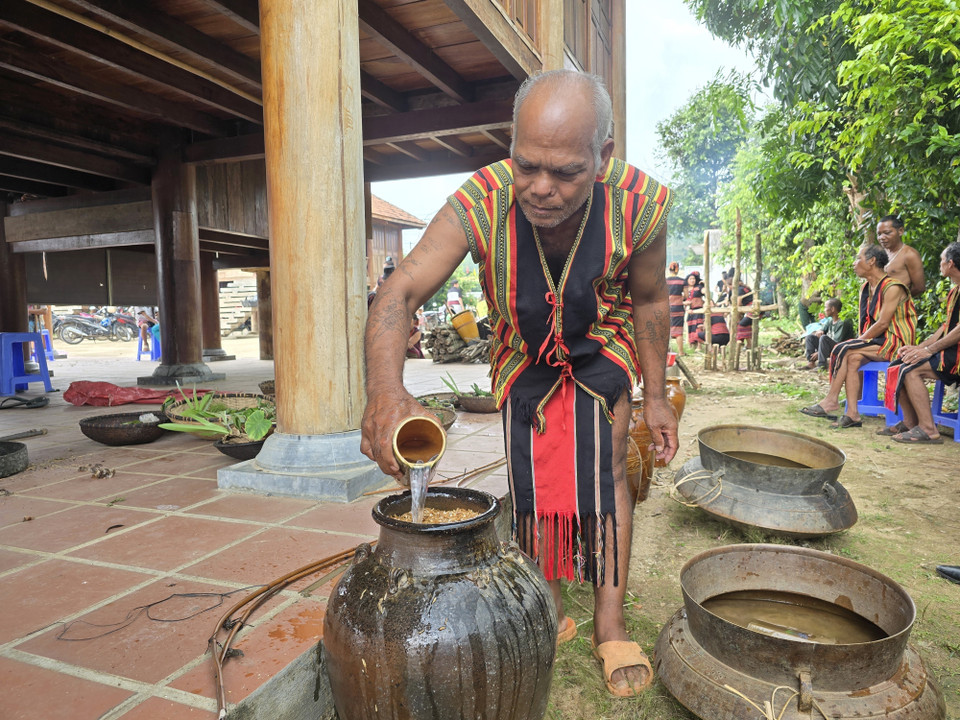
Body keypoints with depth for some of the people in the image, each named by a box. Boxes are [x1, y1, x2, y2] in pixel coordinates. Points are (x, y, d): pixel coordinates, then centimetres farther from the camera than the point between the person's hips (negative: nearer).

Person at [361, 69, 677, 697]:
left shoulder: (640, 205, -30)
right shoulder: (480, 204, -34)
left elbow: (649, 301, -12)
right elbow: (400, 292, -41)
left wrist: (656, 398, -6)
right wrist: (386, 391, -61)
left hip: (600, 350, 0)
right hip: (524, 357, 1)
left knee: (605, 469, -8)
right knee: (530, 480, 5)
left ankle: (611, 622, 9)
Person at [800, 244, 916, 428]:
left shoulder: (892, 287, -15)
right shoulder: (865, 288, 14)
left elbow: (882, 324, -20)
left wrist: (859, 340, -14)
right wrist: (859, 340, -1)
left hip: (893, 343, -7)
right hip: (876, 342, 7)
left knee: (843, 349, -23)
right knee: (853, 359, -20)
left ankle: (831, 401, -18)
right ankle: (852, 414, -26)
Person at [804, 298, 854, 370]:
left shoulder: (843, 323, -18)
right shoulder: (829, 321, 8)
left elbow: (837, 342, -21)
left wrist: (819, 353, -20)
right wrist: (818, 332, -18)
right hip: (830, 349, 9)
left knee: (824, 337, -31)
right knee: (810, 337, 1)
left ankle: (822, 365, -27)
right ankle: (811, 363, -9)